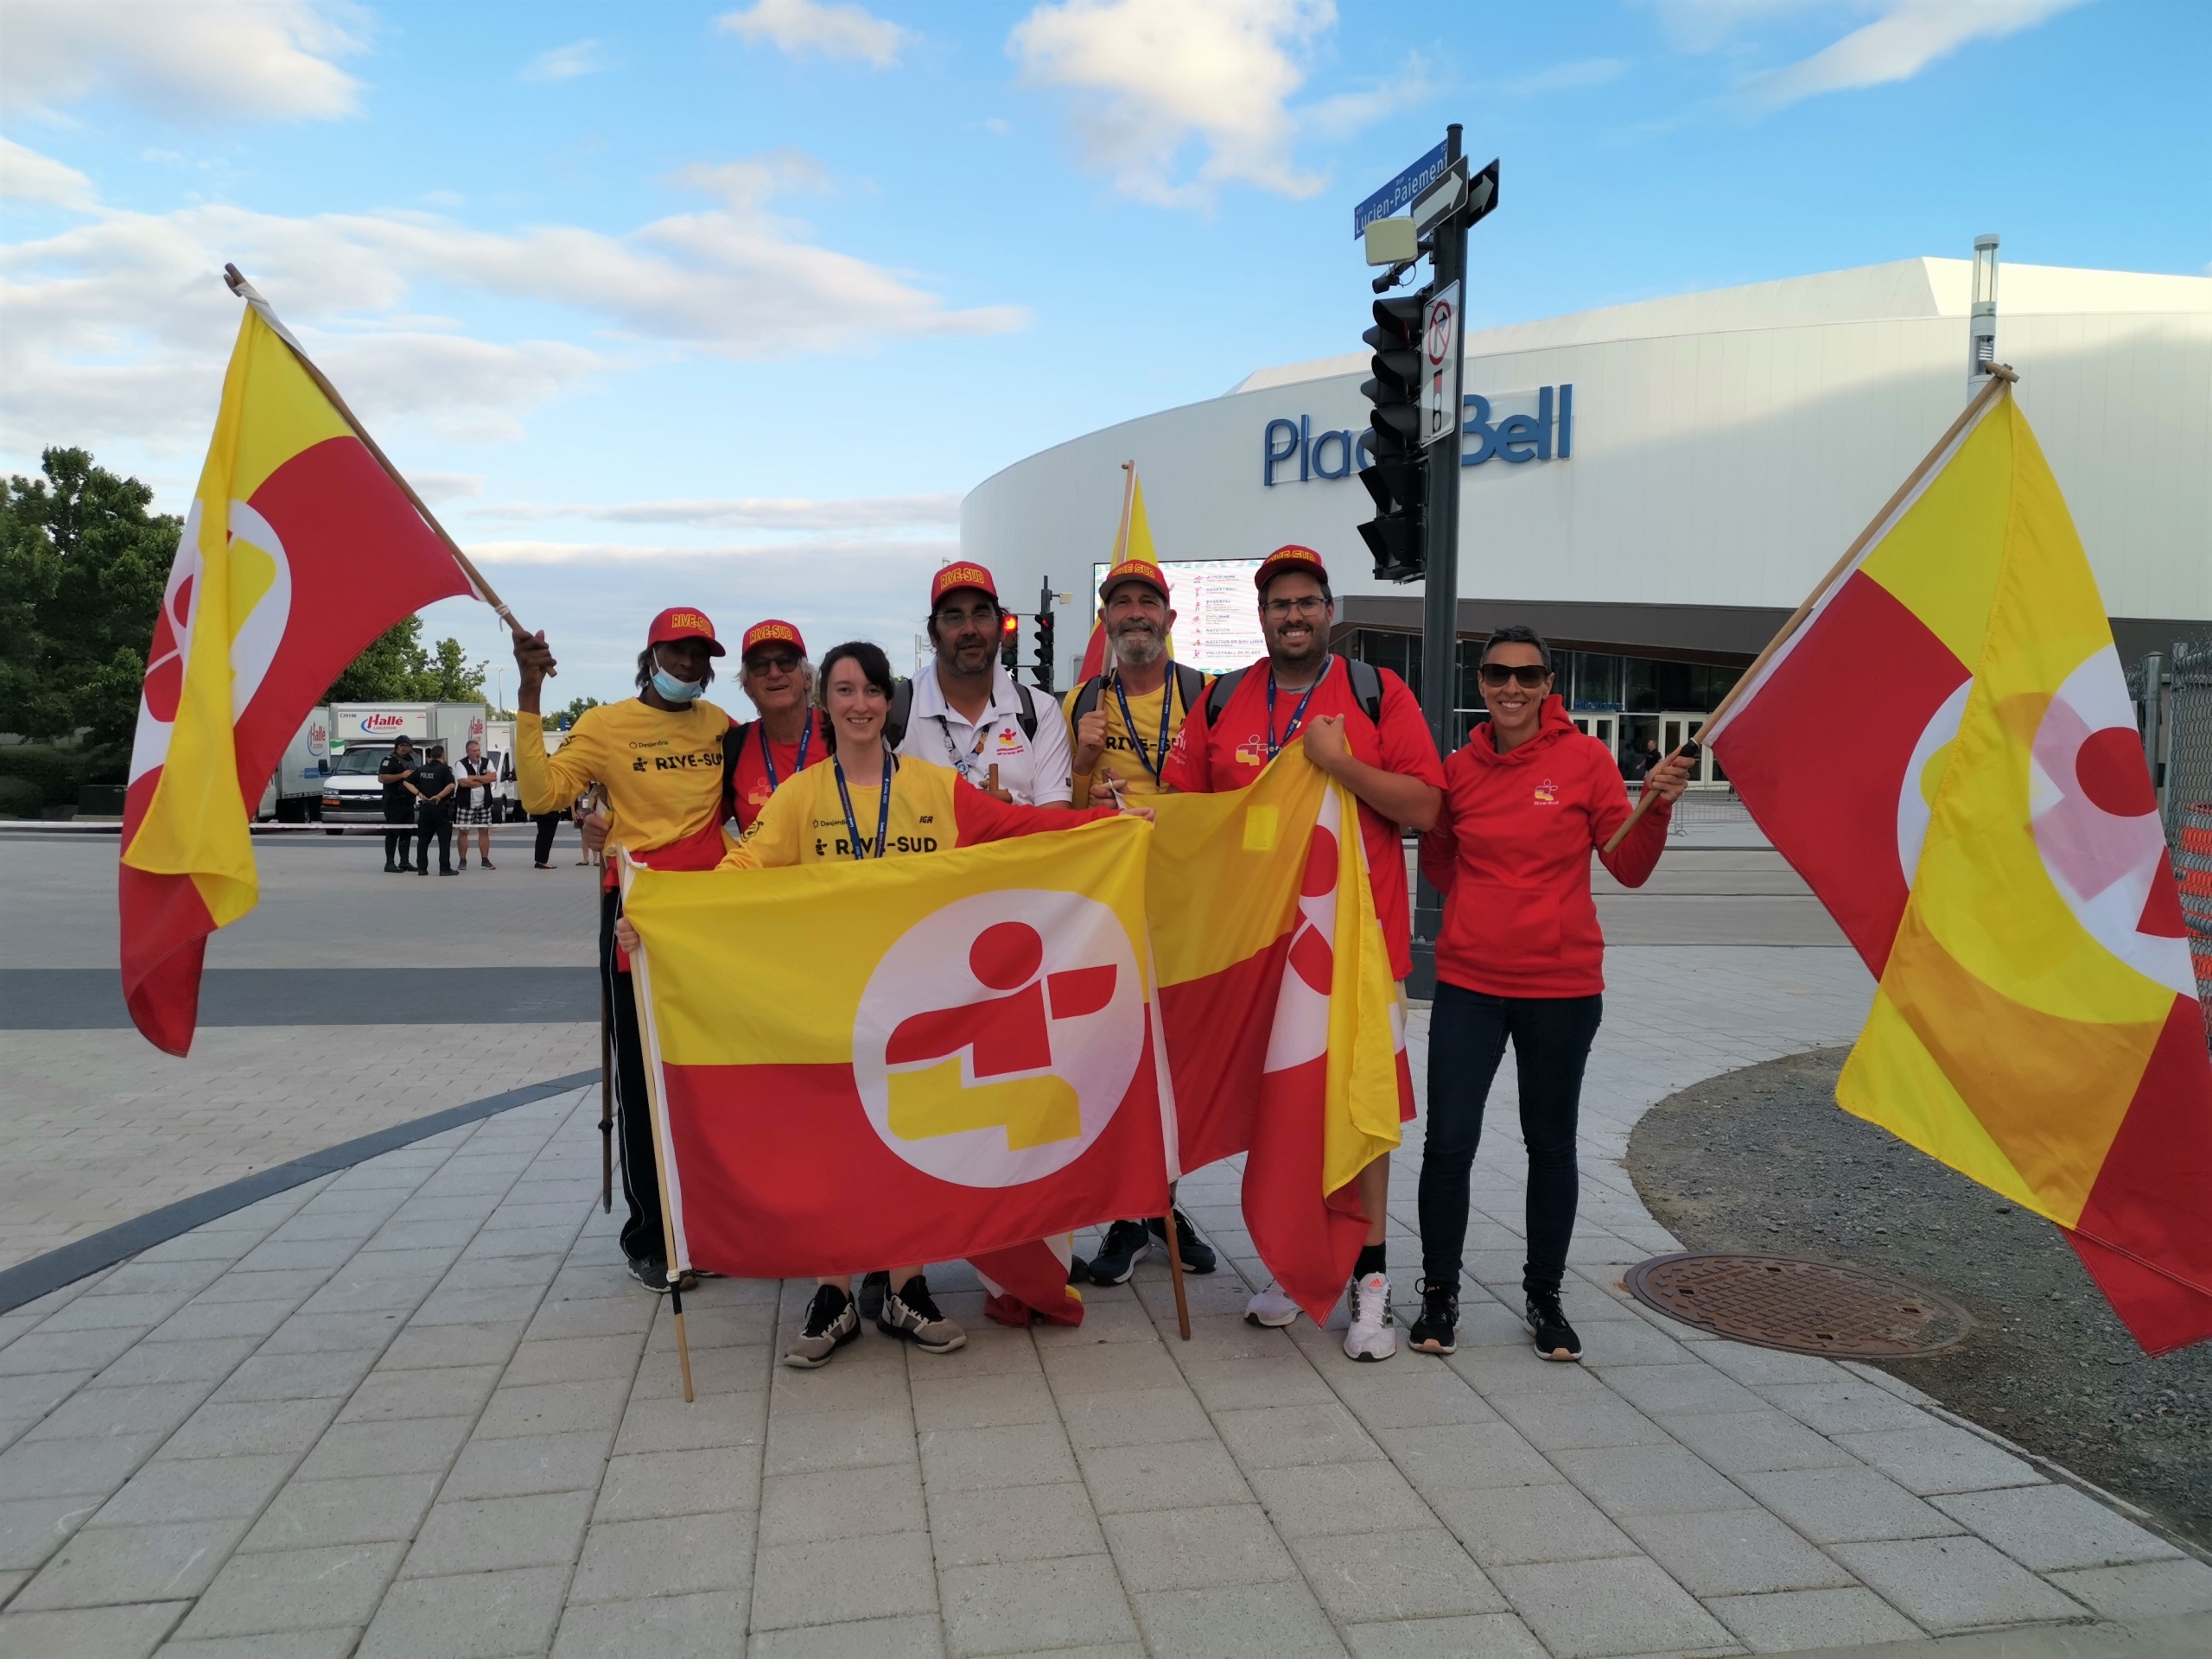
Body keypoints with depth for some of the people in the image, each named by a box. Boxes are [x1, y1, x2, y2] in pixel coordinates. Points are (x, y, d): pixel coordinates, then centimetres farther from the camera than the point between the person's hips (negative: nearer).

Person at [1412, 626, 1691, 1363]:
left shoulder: (1585, 759, -4)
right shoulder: (1460, 769, 3)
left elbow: (1629, 866, -3)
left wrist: (1657, 808, -19)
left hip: (1561, 986, -1)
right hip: (1469, 981, 2)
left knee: (1551, 1146, 11)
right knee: (1448, 1142, 0)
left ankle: (1544, 1295, 29)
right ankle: (1439, 1293, 19)